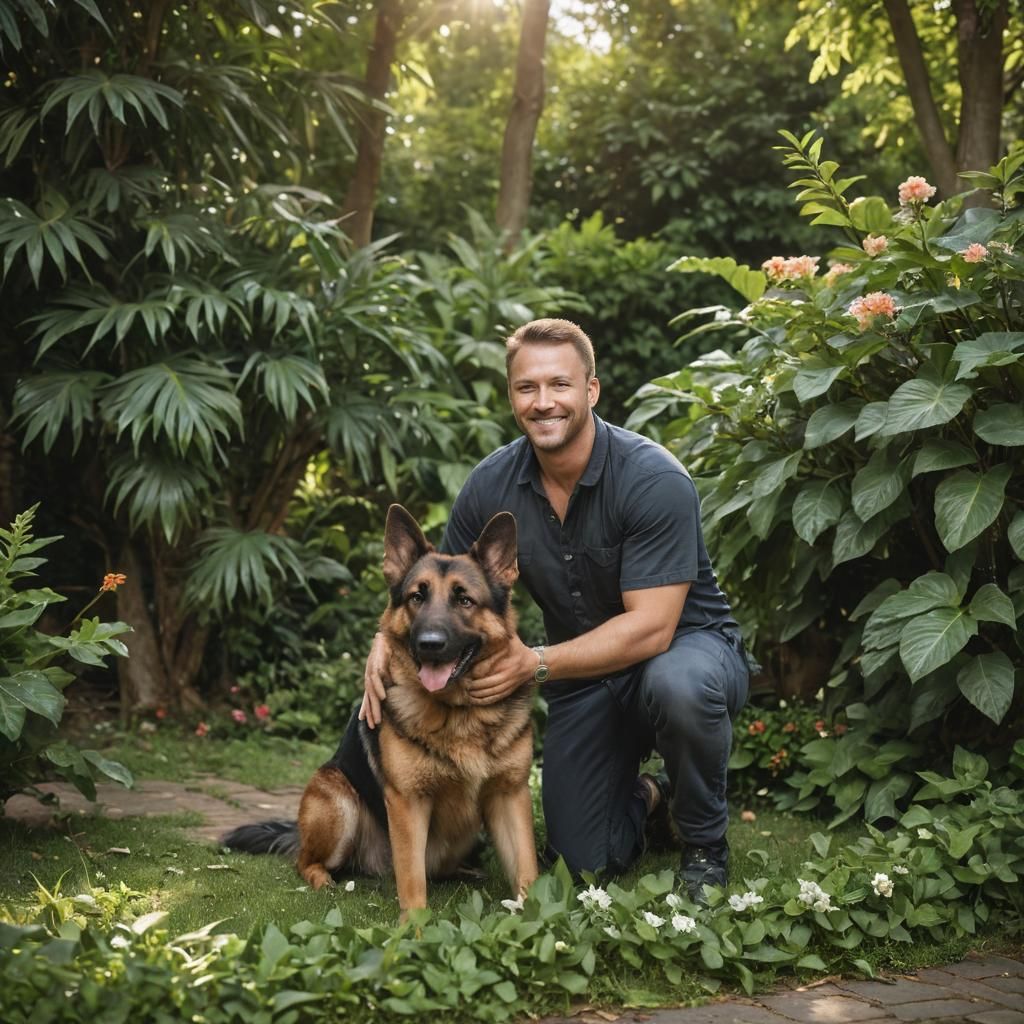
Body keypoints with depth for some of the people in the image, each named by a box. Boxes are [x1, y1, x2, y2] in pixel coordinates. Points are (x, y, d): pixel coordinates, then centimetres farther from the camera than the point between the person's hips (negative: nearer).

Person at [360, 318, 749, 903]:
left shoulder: (653, 479, -25)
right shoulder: (492, 485, -10)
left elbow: (651, 627, -29)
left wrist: (536, 664, -36)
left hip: (688, 643, -4)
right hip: (584, 674, 4)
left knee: (678, 685, -41)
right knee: (587, 861, -4)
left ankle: (705, 844, -11)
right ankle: (646, 796, 32)